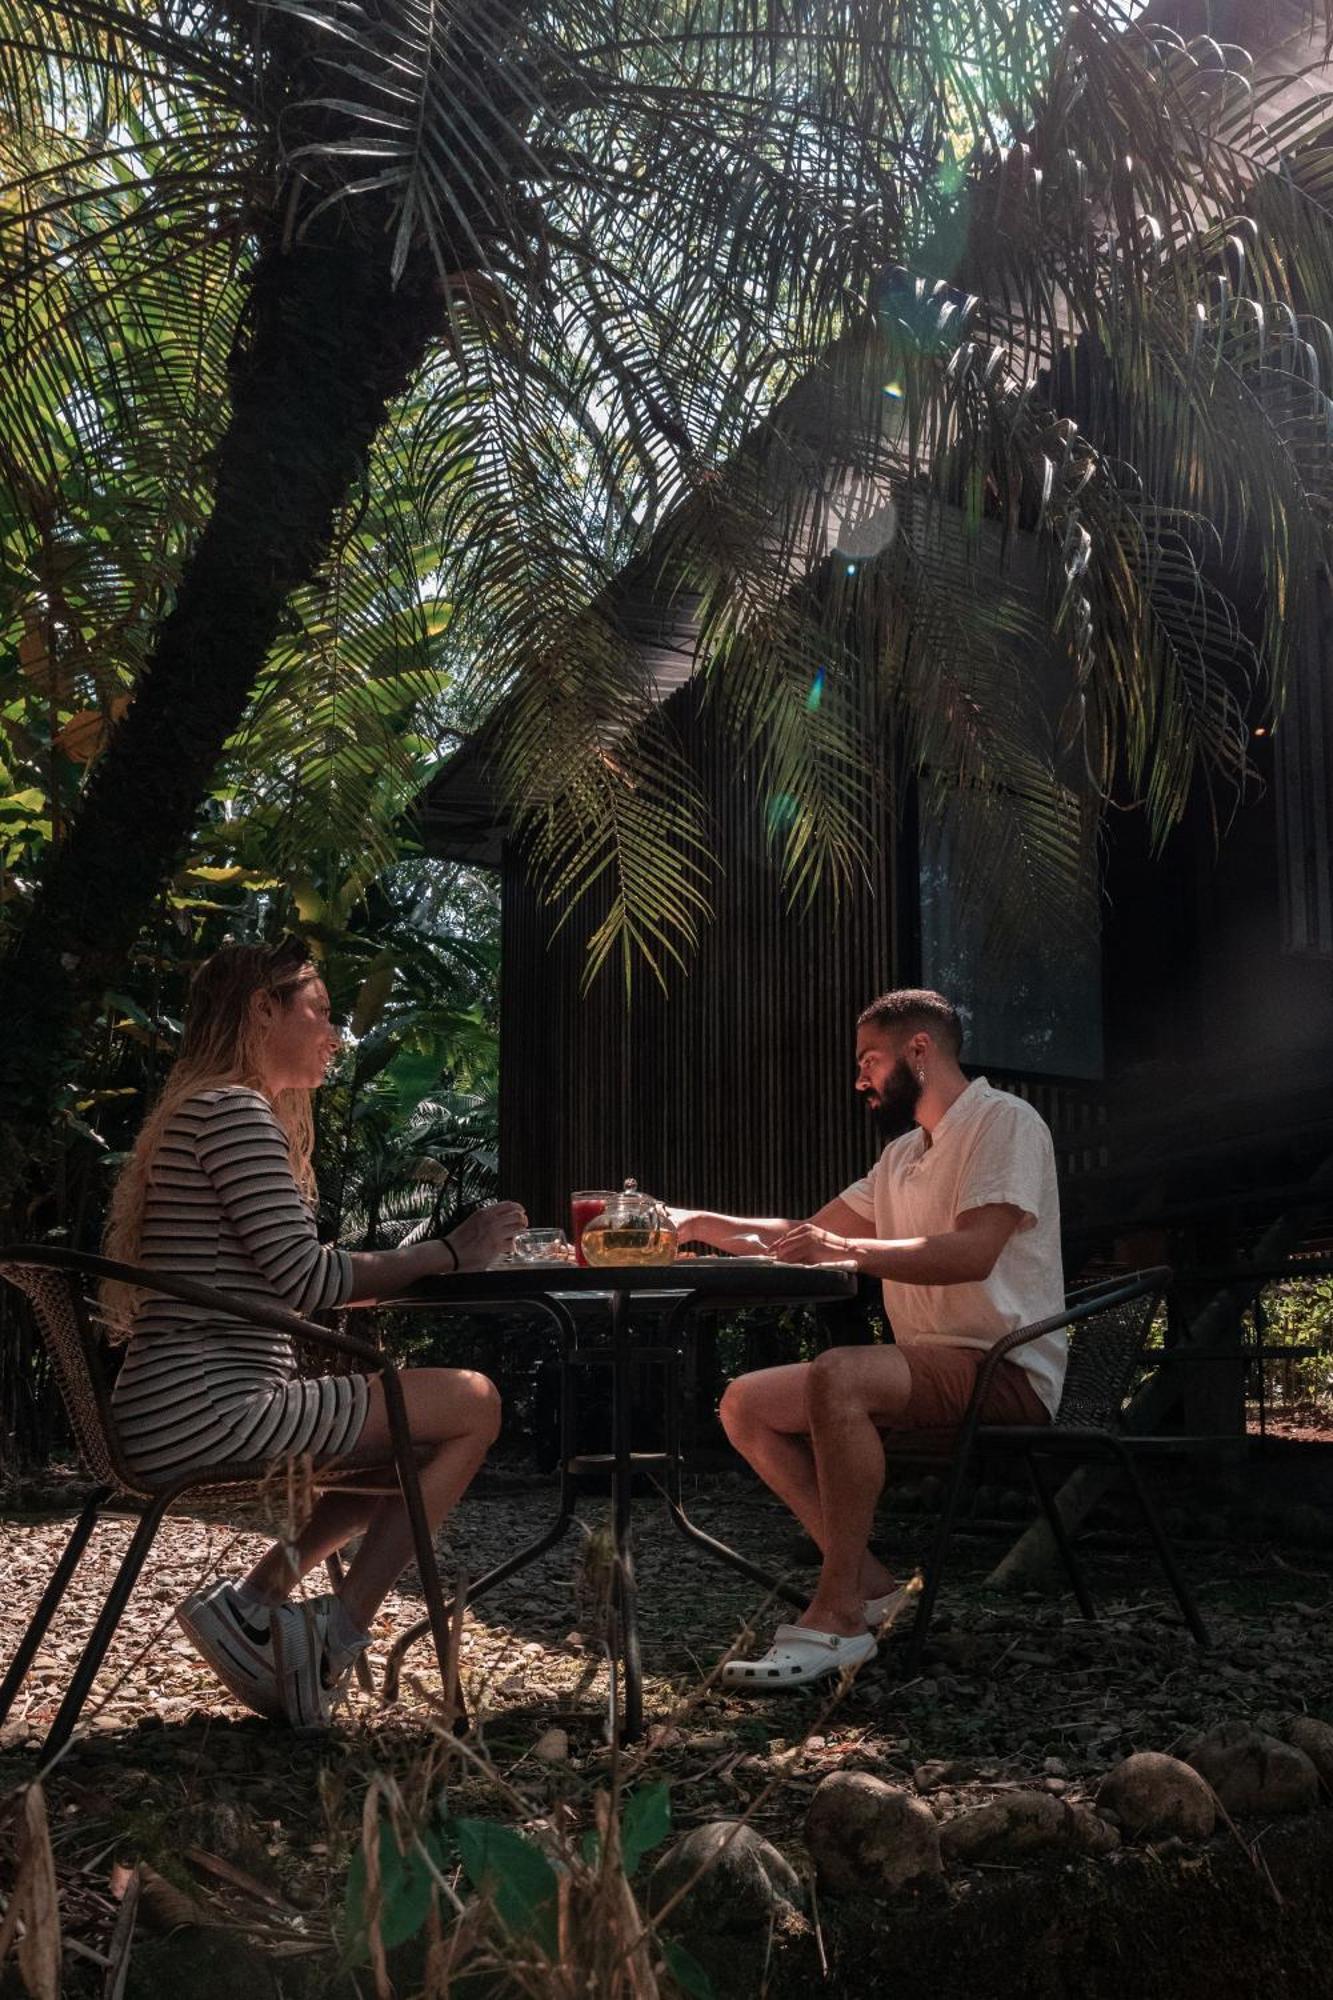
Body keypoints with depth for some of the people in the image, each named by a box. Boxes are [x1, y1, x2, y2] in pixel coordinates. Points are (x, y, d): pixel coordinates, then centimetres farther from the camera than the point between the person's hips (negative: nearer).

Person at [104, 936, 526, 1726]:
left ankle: (258, 1599, 9)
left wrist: (424, 1259, 12)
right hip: (207, 1413, -11)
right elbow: (309, 1277, -19)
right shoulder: (234, 1110, -11)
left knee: (428, 1424, 18)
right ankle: (338, 1634, -6)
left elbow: (279, 1285, 18)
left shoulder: (197, 1112, 21)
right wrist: (450, 1254, -8)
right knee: (473, 1404, -10)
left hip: (178, 1416, 11)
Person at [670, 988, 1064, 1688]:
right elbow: (809, 1233, 21)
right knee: (745, 1403, -3)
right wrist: (695, 1223, 12)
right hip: (931, 1367, 9)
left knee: (838, 1375, -34)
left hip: (1007, 1369, -9)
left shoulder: (1006, 1122, -8)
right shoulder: (902, 1156, 20)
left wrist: (848, 1249, -29)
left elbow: (973, 1252, -23)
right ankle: (870, 1585, -8)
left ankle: (837, 1616, -25)